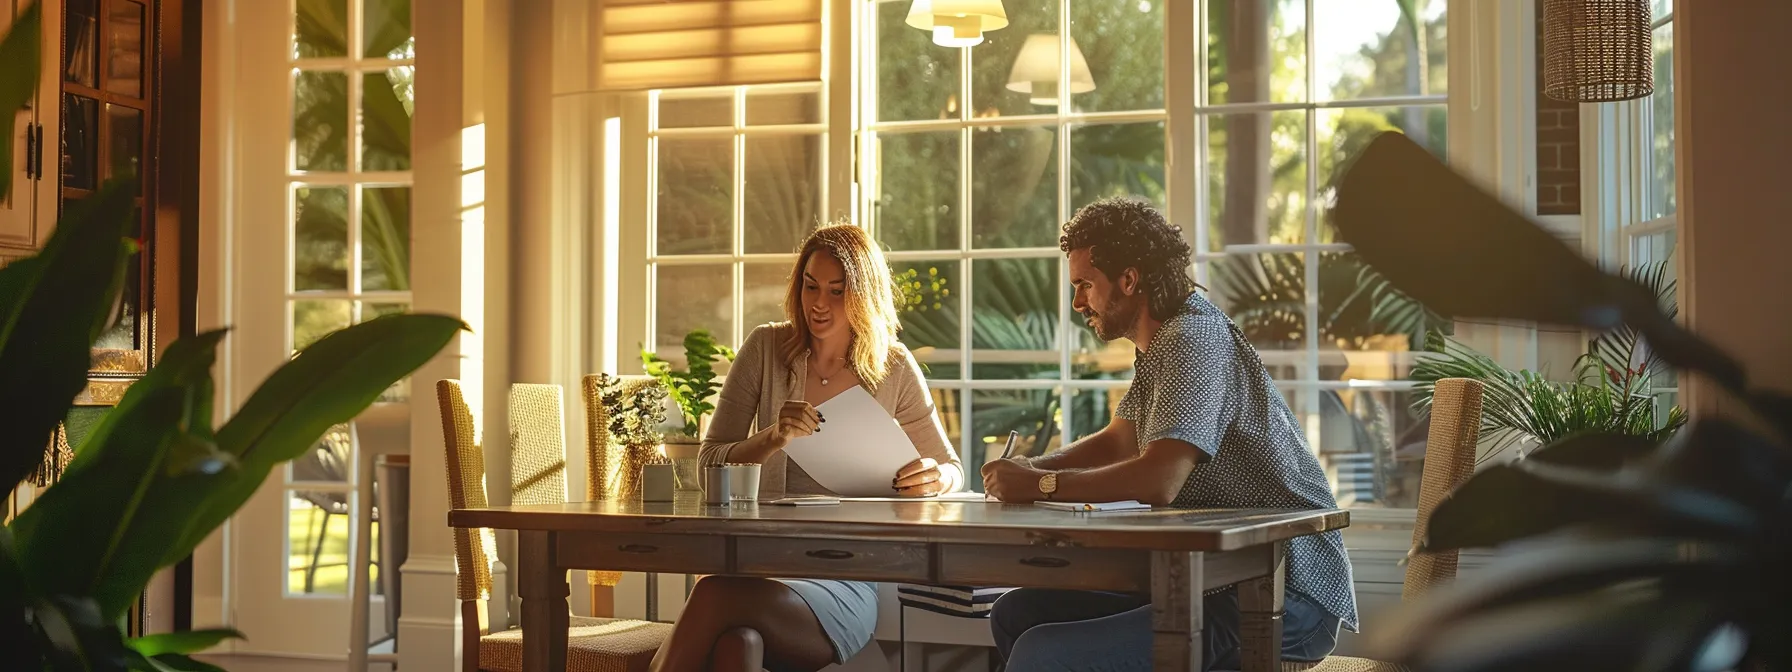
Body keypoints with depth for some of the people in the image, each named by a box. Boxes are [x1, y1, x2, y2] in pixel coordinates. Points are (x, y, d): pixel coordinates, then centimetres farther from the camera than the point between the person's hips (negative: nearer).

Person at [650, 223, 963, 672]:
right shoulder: (767, 348, 7)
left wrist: (936, 479, -11)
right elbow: (710, 465, 5)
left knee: (715, 596, -34)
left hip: (847, 579, -1)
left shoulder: (893, 369, 6)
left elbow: (952, 469, 14)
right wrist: (772, 439, -15)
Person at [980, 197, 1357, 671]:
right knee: (1016, 614, 11)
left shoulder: (1193, 342, -17)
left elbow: (1158, 481, -28)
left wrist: (1041, 485, -13)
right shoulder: (1168, 338, 16)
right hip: (1218, 577, 11)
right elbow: (1118, 442, 28)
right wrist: (1030, 468, 9)